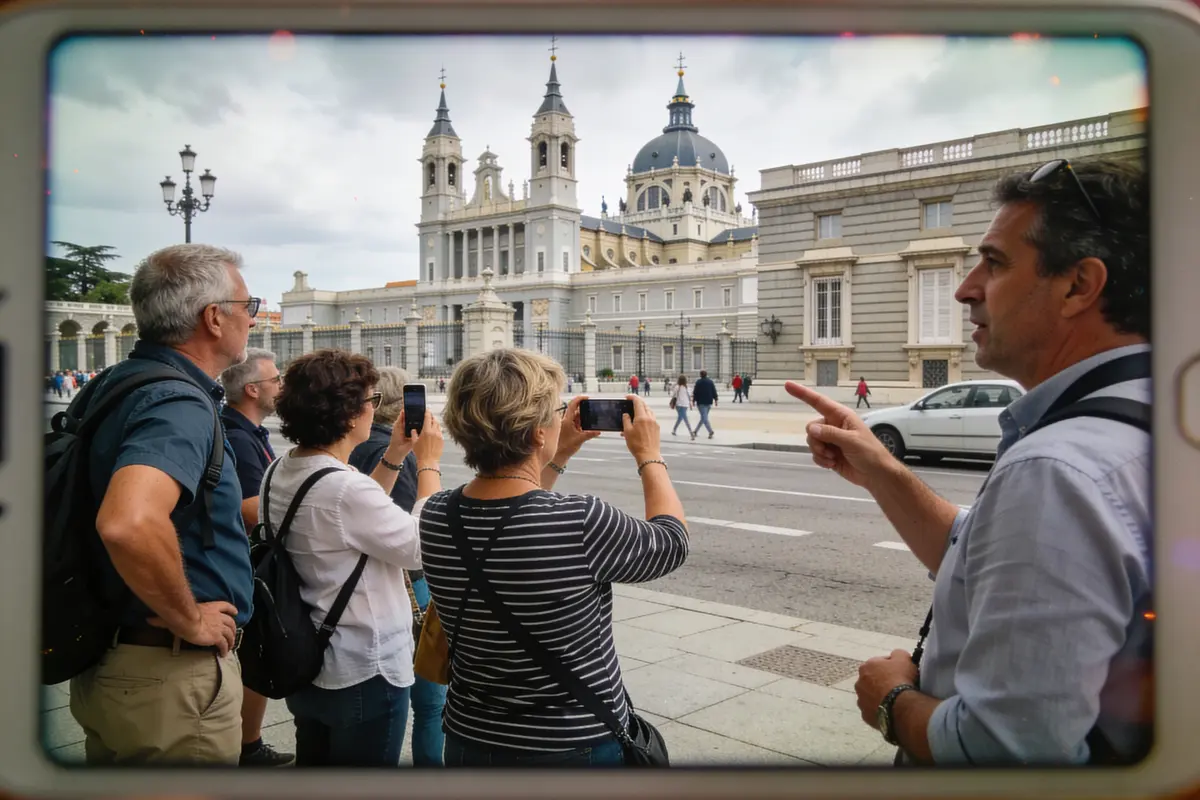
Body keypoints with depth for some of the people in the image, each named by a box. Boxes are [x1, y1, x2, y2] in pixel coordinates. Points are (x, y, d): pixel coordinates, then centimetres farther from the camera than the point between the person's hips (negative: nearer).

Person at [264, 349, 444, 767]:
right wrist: (428, 464, -12)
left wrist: (393, 457, 7)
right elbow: (423, 549, -20)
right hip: (364, 676, -9)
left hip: (306, 668, 9)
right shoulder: (345, 488, -29)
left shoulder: (279, 471, 0)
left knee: (314, 759, 23)